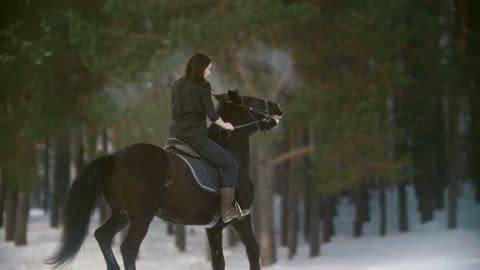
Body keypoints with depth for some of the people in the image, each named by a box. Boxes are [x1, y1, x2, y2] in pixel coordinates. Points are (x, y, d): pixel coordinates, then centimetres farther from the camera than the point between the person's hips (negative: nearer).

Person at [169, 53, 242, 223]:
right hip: (196, 137, -7)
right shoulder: (202, 86, -6)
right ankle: (226, 209, -11)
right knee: (231, 165, 2)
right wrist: (224, 125, 12)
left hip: (175, 134, 7)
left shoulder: (178, 85, 14)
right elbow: (212, 115, -7)